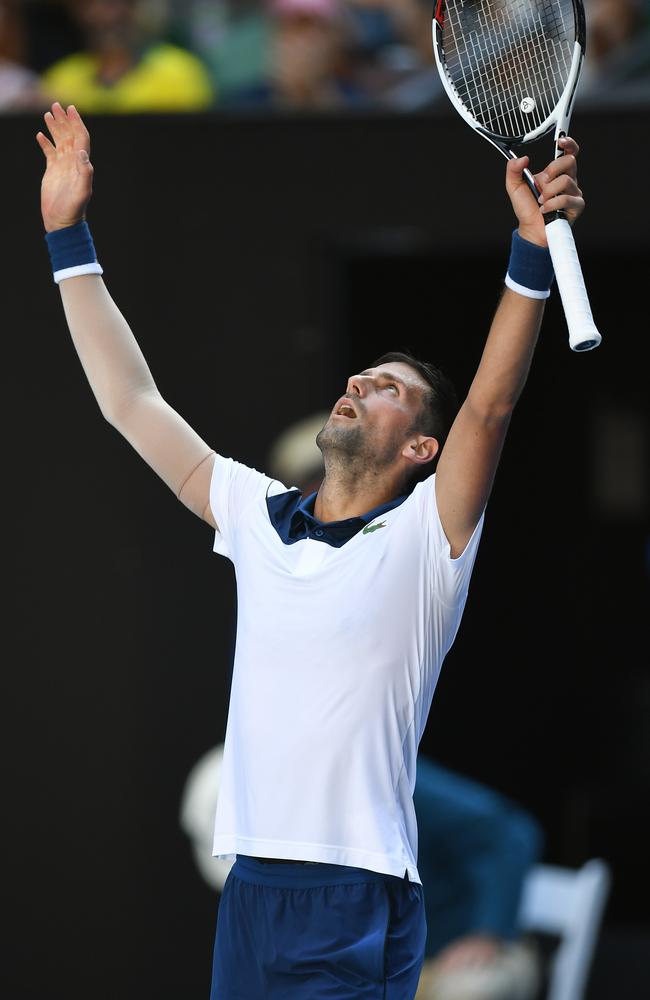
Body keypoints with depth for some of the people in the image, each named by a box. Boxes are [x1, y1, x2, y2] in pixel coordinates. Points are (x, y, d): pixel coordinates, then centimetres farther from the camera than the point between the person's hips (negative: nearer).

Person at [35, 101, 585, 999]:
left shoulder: (425, 535, -2)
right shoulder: (257, 516, 14)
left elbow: (490, 404, -17)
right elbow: (132, 402, 18)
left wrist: (534, 252, -30)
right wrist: (69, 236, 18)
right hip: (248, 891, 5)